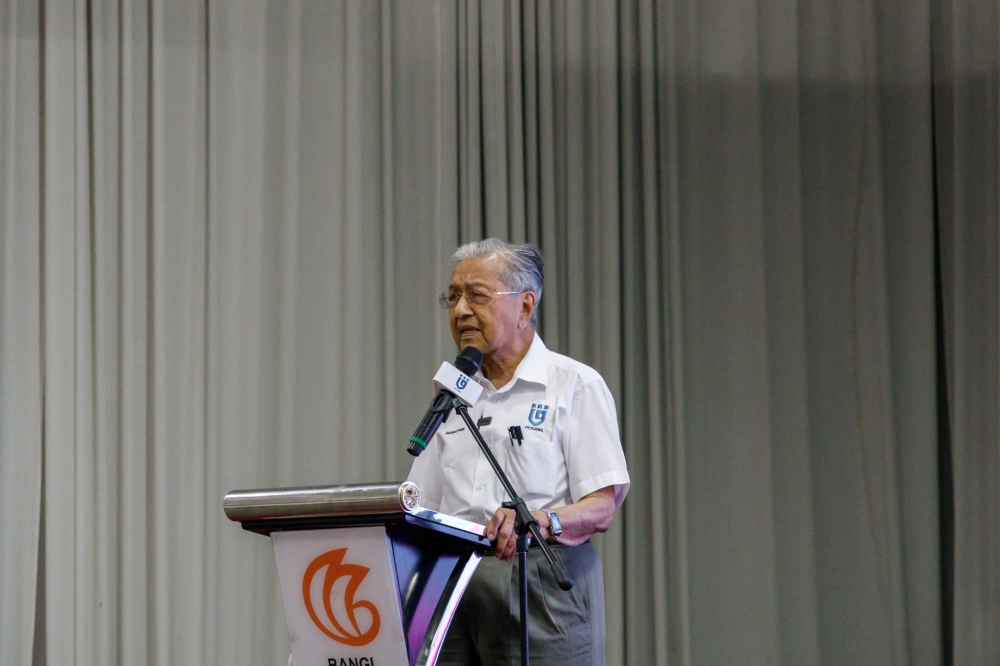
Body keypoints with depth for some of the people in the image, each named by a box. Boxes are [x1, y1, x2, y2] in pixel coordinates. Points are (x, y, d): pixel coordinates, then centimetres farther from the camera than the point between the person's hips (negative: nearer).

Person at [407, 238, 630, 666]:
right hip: (452, 579, 5)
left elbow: (601, 508, -8)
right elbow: (423, 508, 18)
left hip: (540, 584, -5)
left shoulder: (576, 386, 2)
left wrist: (541, 521, -28)